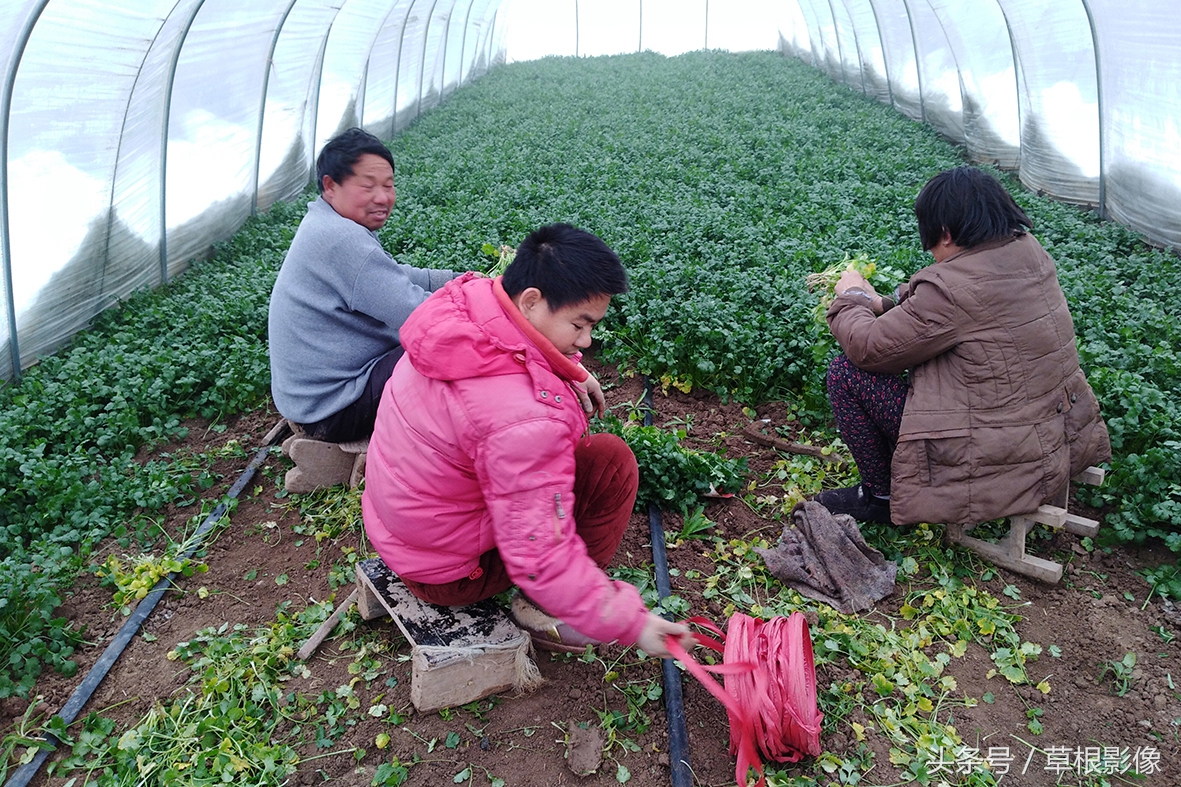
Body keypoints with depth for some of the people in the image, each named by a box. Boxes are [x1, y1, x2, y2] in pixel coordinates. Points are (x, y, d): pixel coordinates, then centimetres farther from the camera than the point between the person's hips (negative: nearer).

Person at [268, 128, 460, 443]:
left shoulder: (327, 225, 8)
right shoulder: (341, 239, -25)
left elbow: (392, 276, 18)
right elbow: (413, 312, -26)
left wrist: (456, 280, 8)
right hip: (332, 411, -11)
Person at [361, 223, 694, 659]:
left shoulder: (470, 299, -10)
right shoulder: (525, 418, -36)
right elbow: (540, 556, -29)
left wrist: (569, 373, 2)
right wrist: (630, 623, -21)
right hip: (447, 571, -9)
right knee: (612, 461, -13)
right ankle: (544, 611, 1)